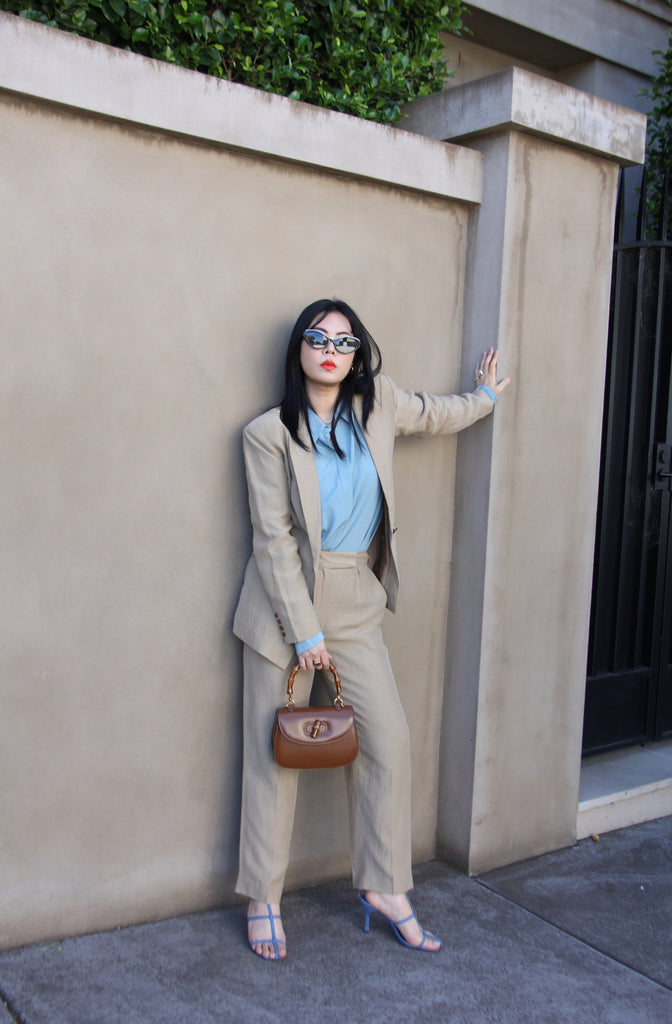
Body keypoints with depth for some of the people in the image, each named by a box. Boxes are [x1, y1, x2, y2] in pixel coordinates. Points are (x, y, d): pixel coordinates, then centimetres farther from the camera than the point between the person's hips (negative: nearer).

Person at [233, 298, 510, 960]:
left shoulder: (377, 405, 3)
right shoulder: (268, 433, -8)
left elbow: (431, 414, 27)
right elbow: (273, 538, -10)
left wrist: (483, 397, 37)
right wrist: (305, 631, -13)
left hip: (357, 600, 4)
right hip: (287, 597, -4)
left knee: (388, 739, 2)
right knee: (275, 751, 3)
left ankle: (384, 887, 19)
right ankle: (263, 901, 18)